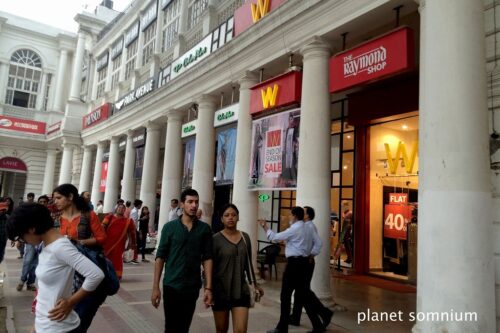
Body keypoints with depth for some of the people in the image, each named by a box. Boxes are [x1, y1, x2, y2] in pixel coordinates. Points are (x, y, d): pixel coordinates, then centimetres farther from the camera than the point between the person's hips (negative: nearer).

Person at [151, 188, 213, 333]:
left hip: (192, 288, 2)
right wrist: (155, 286, -6)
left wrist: (208, 287, -6)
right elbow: (160, 257, -3)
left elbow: (207, 258, -1)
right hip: (171, 286, -1)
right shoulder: (169, 227, -3)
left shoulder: (204, 229, 0)